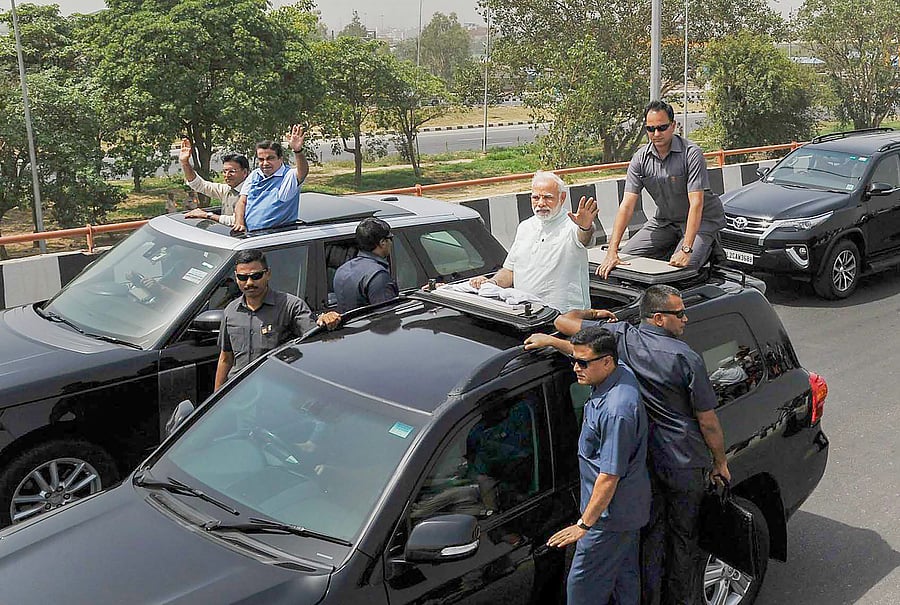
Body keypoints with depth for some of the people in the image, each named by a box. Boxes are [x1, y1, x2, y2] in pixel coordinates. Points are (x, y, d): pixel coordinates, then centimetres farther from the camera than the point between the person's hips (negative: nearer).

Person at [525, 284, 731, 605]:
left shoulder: (621, 336, -9)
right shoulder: (686, 357, -17)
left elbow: (564, 320, -3)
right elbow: (708, 422, -10)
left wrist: (594, 314, 15)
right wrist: (720, 463, 5)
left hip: (643, 459, 3)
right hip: (685, 464, -3)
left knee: (651, 534, 18)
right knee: (684, 537, 16)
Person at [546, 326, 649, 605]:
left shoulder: (615, 411, -32)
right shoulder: (622, 372, -3)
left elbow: (610, 476, -28)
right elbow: (588, 352, 23)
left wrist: (584, 524, -21)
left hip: (612, 512, -10)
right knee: (625, 577, 22)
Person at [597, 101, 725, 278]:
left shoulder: (691, 153, -22)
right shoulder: (641, 158, -8)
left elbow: (696, 204, -28)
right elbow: (627, 205, -14)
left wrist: (686, 250, -38)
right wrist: (612, 252, -23)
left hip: (701, 220, -5)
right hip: (665, 220, 5)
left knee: (683, 266, -28)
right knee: (626, 256, -8)